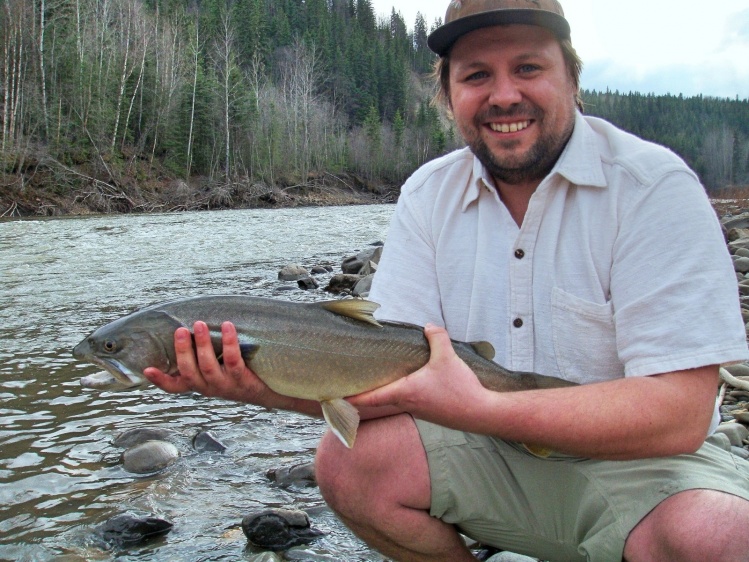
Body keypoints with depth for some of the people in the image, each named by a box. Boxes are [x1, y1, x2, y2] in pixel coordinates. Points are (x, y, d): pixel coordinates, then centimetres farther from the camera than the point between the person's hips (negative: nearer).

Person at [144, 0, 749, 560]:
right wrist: (263, 382, -27)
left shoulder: (653, 186, -15)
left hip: (640, 460, -3)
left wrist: (477, 409, -33)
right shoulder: (428, 194, -1)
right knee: (348, 458, -19)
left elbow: (679, 412, -23)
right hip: (493, 451, 4)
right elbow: (392, 368, -8)